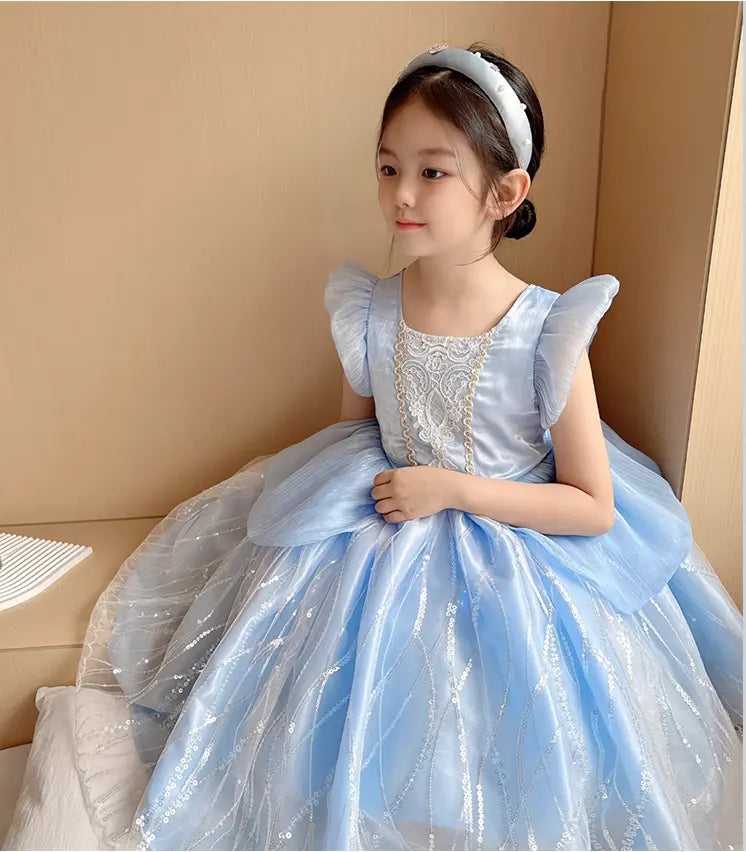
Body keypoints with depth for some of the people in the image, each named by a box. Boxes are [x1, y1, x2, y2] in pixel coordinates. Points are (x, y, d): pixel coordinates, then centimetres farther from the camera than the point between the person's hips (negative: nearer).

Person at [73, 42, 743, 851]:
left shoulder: (547, 331, -21)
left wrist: (450, 488, -21)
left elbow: (593, 509, -16)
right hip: (383, 546, 3)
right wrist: (366, 495, -6)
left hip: (515, 558, -3)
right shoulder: (368, 313, -10)